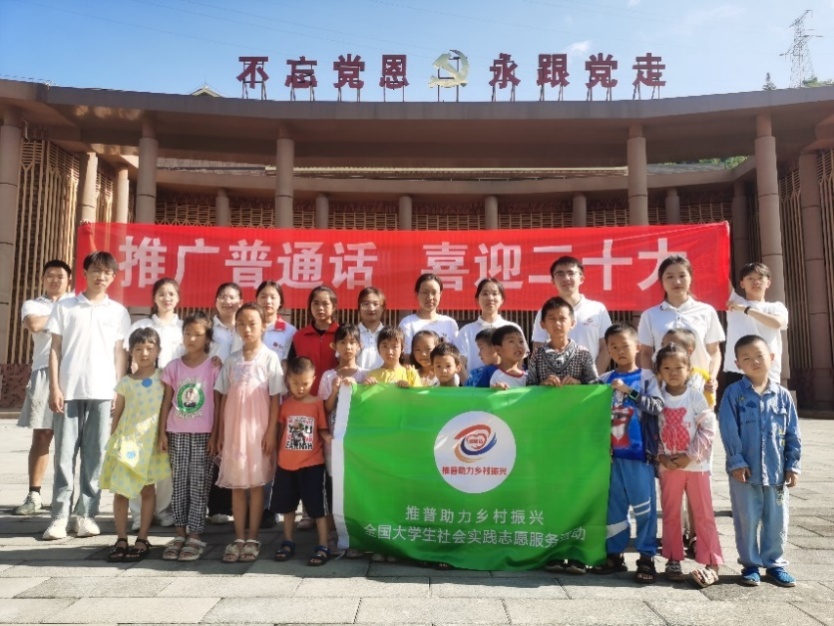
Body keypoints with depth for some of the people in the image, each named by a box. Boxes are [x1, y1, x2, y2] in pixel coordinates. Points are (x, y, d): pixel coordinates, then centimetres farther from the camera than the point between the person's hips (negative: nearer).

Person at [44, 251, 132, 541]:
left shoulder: (118, 311, 9)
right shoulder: (65, 306, 7)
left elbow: (120, 353, 9)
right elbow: (55, 349, 5)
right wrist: (54, 387, -3)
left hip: (103, 391, 1)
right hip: (69, 390, 0)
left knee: (95, 454, 3)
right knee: (65, 453, 2)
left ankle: (87, 513, 11)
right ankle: (60, 515, 8)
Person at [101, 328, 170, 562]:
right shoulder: (125, 382, 2)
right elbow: (117, 414, 6)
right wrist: (113, 441, 4)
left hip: (152, 443, -1)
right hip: (126, 440, 1)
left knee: (147, 490, 7)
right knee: (121, 490, 2)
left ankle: (142, 540, 17)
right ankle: (121, 540, 14)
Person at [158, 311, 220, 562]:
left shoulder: (213, 367, -2)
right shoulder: (173, 366, 5)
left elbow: (218, 402, -2)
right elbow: (167, 401, 7)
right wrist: (162, 432, 1)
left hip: (203, 434, -3)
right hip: (177, 433, 3)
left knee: (198, 486, 2)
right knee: (179, 485, 8)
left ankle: (195, 537, 9)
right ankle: (180, 534, 17)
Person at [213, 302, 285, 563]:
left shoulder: (270, 358, -4)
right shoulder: (231, 360, 7)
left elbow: (275, 399, -5)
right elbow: (224, 398, 9)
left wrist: (271, 432, -10)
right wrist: (220, 432, 5)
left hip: (258, 429, -3)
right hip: (233, 429, 3)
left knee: (256, 484, 4)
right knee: (236, 485, 8)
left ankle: (252, 539, 14)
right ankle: (239, 538, 17)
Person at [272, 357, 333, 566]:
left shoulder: (317, 403, -6)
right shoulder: (285, 404, 1)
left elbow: (323, 430, -2)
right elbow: (276, 429, 8)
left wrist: (330, 438, -22)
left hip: (312, 464, -3)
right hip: (286, 464, 4)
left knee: (317, 507, 2)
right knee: (287, 506, 16)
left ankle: (323, 547, 11)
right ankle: (288, 543, 32)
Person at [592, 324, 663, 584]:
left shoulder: (646, 379, -1)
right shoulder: (604, 381, 6)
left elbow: (657, 406, -15)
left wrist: (628, 390, -22)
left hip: (639, 455, -3)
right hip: (613, 455, 3)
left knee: (644, 507, 3)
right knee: (614, 507, 12)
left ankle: (647, 558, 15)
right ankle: (615, 554, 23)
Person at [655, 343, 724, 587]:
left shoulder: (696, 396, -7)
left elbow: (708, 430, -9)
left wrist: (690, 456, -14)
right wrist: (662, 457, -10)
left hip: (695, 464, -2)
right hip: (667, 465, 2)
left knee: (703, 514, 4)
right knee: (670, 515, 11)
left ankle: (711, 563, 12)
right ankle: (673, 560, 21)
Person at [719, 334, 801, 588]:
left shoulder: (782, 395, 3)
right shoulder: (734, 393, -6)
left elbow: (793, 434, 6)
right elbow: (728, 430, -10)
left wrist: (792, 465, 3)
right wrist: (736, 461, -14)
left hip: (776, 470, 3)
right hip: (745, 469, -3)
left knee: (777, 520, 12)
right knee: (747, 519, 6)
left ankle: (775, 563, 28)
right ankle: (750, 564, 20)